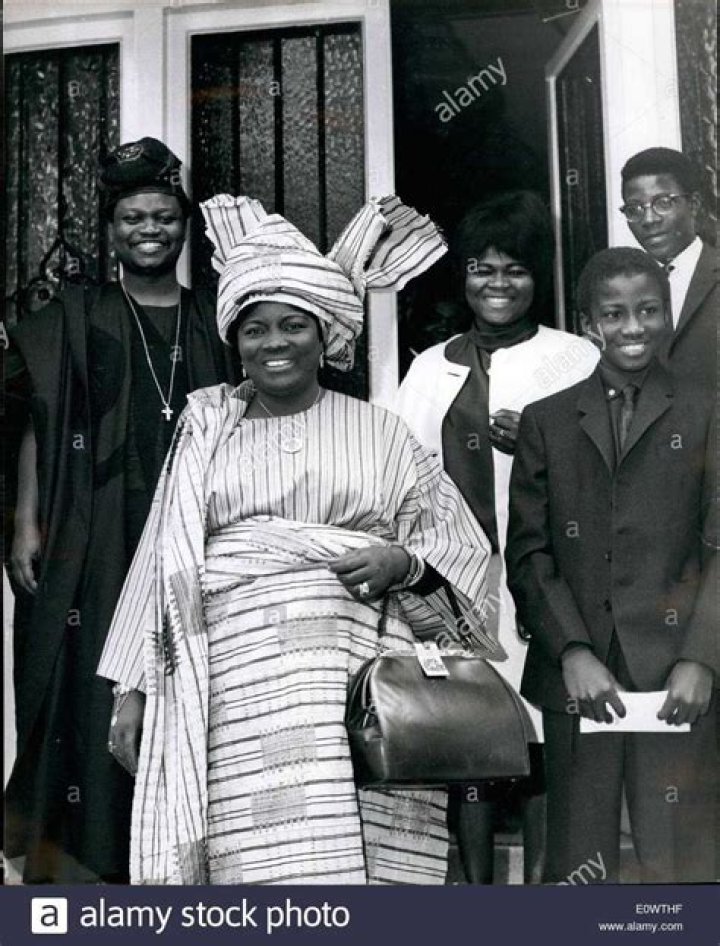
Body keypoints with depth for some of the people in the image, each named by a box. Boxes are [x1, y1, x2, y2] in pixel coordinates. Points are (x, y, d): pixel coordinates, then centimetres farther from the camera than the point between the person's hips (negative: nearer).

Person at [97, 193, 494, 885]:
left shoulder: (378, 431, 14)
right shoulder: (206, 432, 15)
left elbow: (459, 538, 13)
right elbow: (162, 562, 14)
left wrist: (403, 561, -8)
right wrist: (132, 689, 11)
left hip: (361, 672, 0)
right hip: (240, 681, 1)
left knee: (364, 858, -9)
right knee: (258, 855, -10)